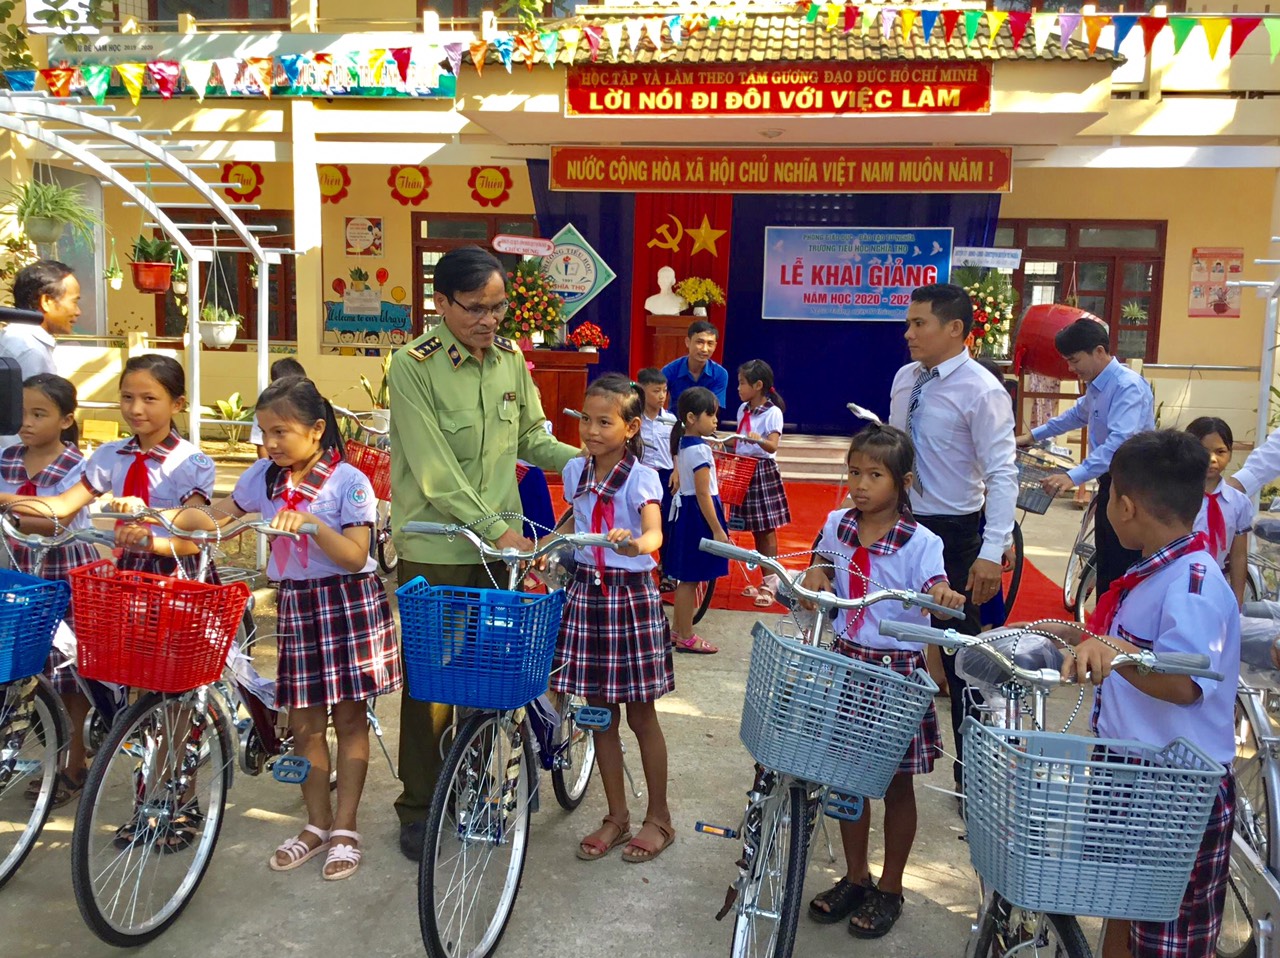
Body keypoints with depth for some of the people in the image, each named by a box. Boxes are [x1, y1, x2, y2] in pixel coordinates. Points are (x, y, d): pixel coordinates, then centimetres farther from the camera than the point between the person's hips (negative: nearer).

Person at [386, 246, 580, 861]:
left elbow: (530, 439, 14)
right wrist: (496, 528, -22)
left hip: (500, 543, 5)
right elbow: (435, 471, -18)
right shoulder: (413, 365, -12)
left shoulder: (510, 360, 6)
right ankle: (419, 805, 21)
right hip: (434, 548, -5)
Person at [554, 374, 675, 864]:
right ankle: (617, 816, 27)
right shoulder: (576, 470, 4)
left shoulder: (641, 477, -12)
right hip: (587, 589, 5)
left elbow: (655, 533, -29)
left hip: (632, 594, -5)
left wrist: (635, 543, -50)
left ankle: (659, 818, 23)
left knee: (641, 714, 5)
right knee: (600, 713, 12)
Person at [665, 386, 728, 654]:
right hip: (699, 514, -9)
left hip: (685, 510, 10)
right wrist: (718, 531, -19)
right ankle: (685, 638, 8)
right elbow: (703, 494, -21)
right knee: (690, 579, 0)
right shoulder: (700, 450, -19)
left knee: (686, 578, 17)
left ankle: (677, 630, 26)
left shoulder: (683, 444, 9)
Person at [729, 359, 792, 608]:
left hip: (764, 471, -7)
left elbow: (772, 445, -24)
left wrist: (759, 440, -42)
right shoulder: (743, 409, 10)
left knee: (767, 530, -2)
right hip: (743, 470, 7)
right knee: (755, 530, 11)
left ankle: (771, 584, 4)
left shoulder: (773, 412, -12)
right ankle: (765, 581, 19)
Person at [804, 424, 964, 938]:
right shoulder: (837, 525, -1)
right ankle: (855, 877, 34)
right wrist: (816, 572, -8)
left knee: (896, 782, 11)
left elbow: (938, 591, -26)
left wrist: (945, 597, -49)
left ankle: (890, 888, 29)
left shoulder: (920, 543, -14)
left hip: (897, 669, -4)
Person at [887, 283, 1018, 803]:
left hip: (953, 532, -7)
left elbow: (1002, 474, -20)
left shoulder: (981, 391, -16)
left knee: (959, 652, 5)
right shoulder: (905, 379, 6)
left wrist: (992, 552, -26)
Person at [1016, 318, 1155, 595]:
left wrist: (1074, 476, -41)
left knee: (1123, 572, -9)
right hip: (1110, 484, 10)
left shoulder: (1129, 386, -21)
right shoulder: (1096, 386, 9)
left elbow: (1120, 441, -33)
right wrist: (1033, 435, 28)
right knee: (1106, 566, 16)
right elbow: (1078, 414, 30)